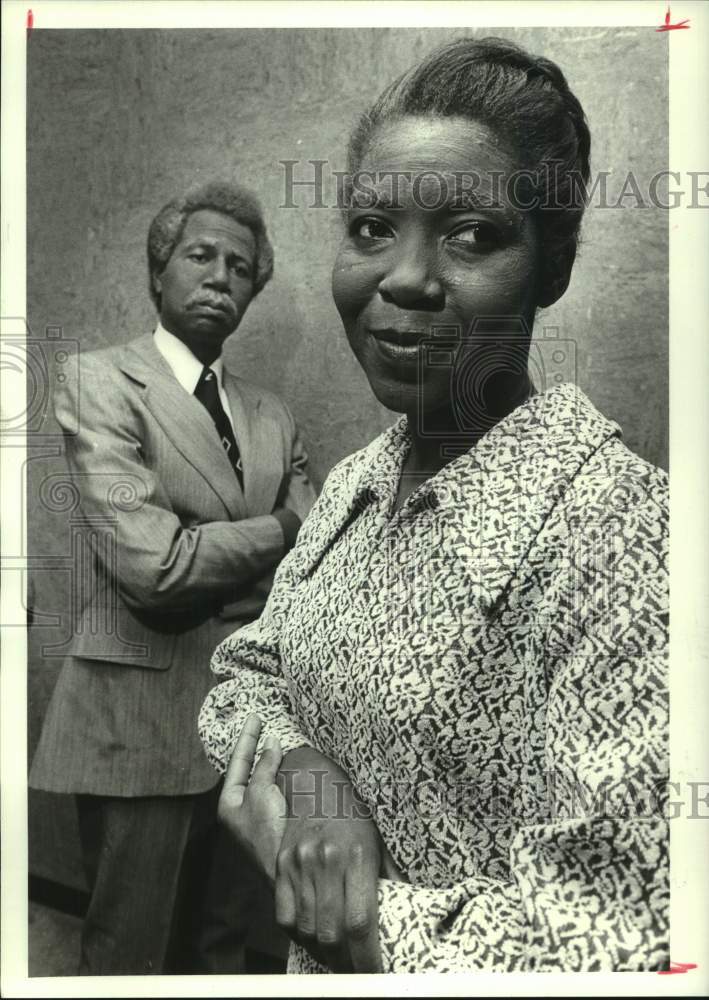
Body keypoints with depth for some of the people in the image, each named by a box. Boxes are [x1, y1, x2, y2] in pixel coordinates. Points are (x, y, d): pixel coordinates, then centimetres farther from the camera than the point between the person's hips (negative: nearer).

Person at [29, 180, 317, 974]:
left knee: (222, 945, 20)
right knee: (131, 954, 11)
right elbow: (151, 564, -19)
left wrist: (197, 569, -15)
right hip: (141, 719, -5)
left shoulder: (272, 417, 10)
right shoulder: (101, 383, -7)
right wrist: (278, 531, -7)